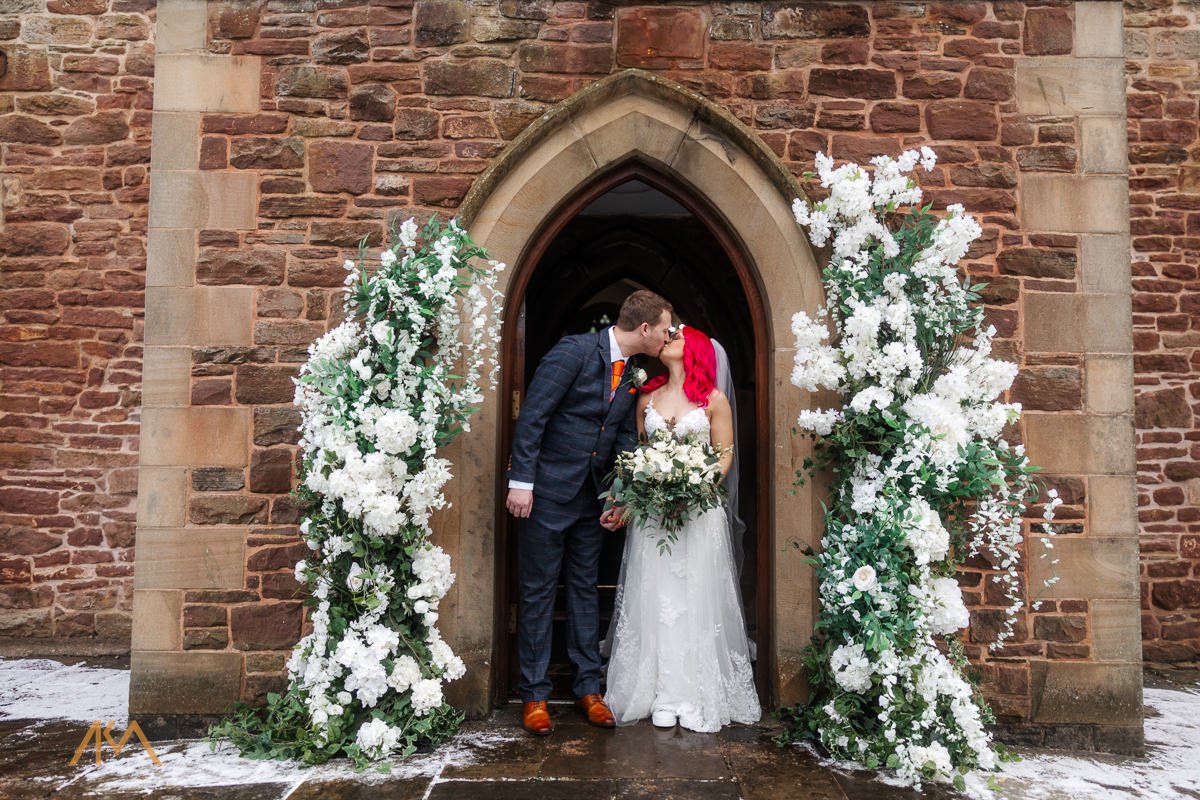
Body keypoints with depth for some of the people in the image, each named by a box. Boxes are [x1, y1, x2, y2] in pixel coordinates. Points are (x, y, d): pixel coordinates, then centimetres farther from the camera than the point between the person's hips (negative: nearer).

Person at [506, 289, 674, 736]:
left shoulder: (633, 372, 7)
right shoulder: (575, 351, -16)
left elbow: (625, 438, 12)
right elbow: (532, 416, -17)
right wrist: (521, 481, -20)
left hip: (591, 495, 7)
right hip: (546, 490, -7)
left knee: (585, 587, 13)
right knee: (538, 592, 3)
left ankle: (588, 688, 25)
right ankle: (534, 695, 15)